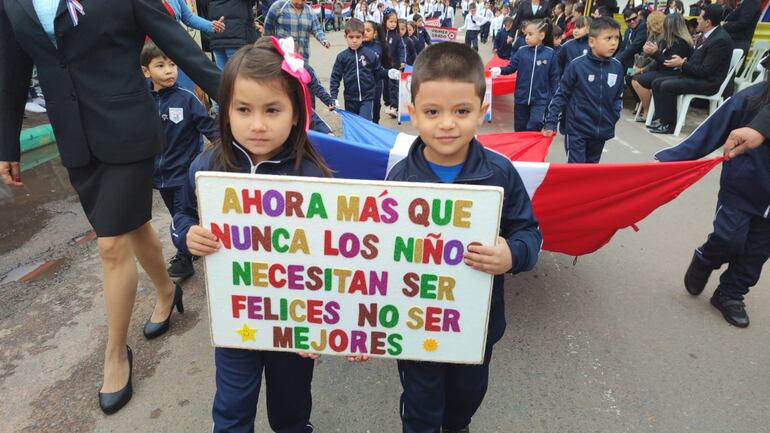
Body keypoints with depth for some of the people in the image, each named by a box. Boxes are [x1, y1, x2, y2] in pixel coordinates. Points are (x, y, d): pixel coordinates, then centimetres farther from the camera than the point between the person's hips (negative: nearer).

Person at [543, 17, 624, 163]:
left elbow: (618, 96, 14)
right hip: (577, 129, -5)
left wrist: (614, 116, 0)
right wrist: (550, 123, -10)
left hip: (602, 130, 5)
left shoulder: (617, 67, 1)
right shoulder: (577, 65, -13)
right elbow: (561, 95, -7)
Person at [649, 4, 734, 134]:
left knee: (667, 86, -25)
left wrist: (682, 64, -13)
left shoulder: (720, 39, -19)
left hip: (708, 82, -9)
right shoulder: (707, 34, 9)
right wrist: (683, 62, -3)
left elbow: (705, 70, -21)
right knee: (657, 83, 0)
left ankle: (669, 124, -14)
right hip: (694, 76, 10)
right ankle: (662, 118, 3)